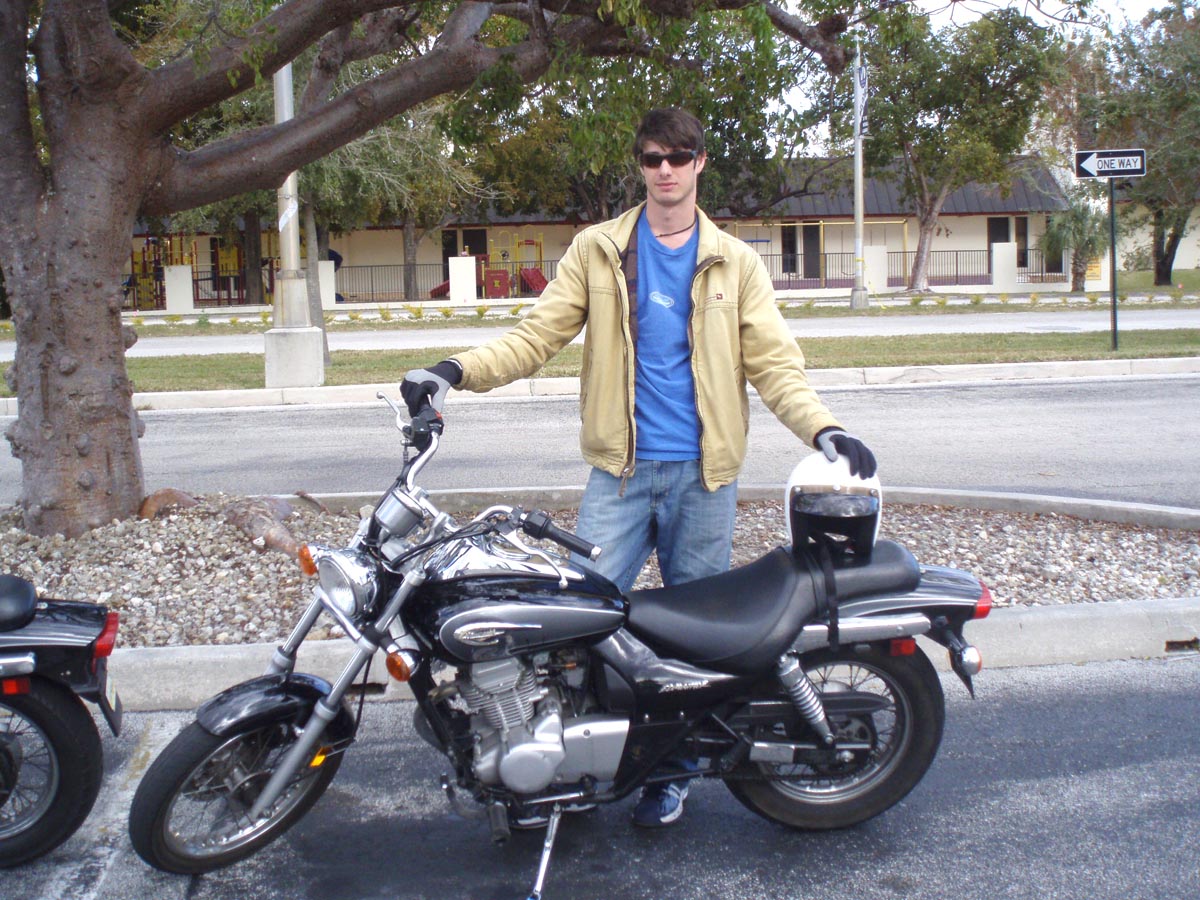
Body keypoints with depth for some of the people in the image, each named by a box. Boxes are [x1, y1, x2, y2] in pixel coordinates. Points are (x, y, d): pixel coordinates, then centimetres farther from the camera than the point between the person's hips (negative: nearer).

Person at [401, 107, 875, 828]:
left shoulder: (734, 261, 9)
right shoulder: (598, 250, 8)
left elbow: (773, 361, 3)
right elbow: (539, 336, 2)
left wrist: (822, 428, -13)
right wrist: (458, 370, -13)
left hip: (705, 474, 1)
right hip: (621, 471, 0)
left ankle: (673, 769, 24)